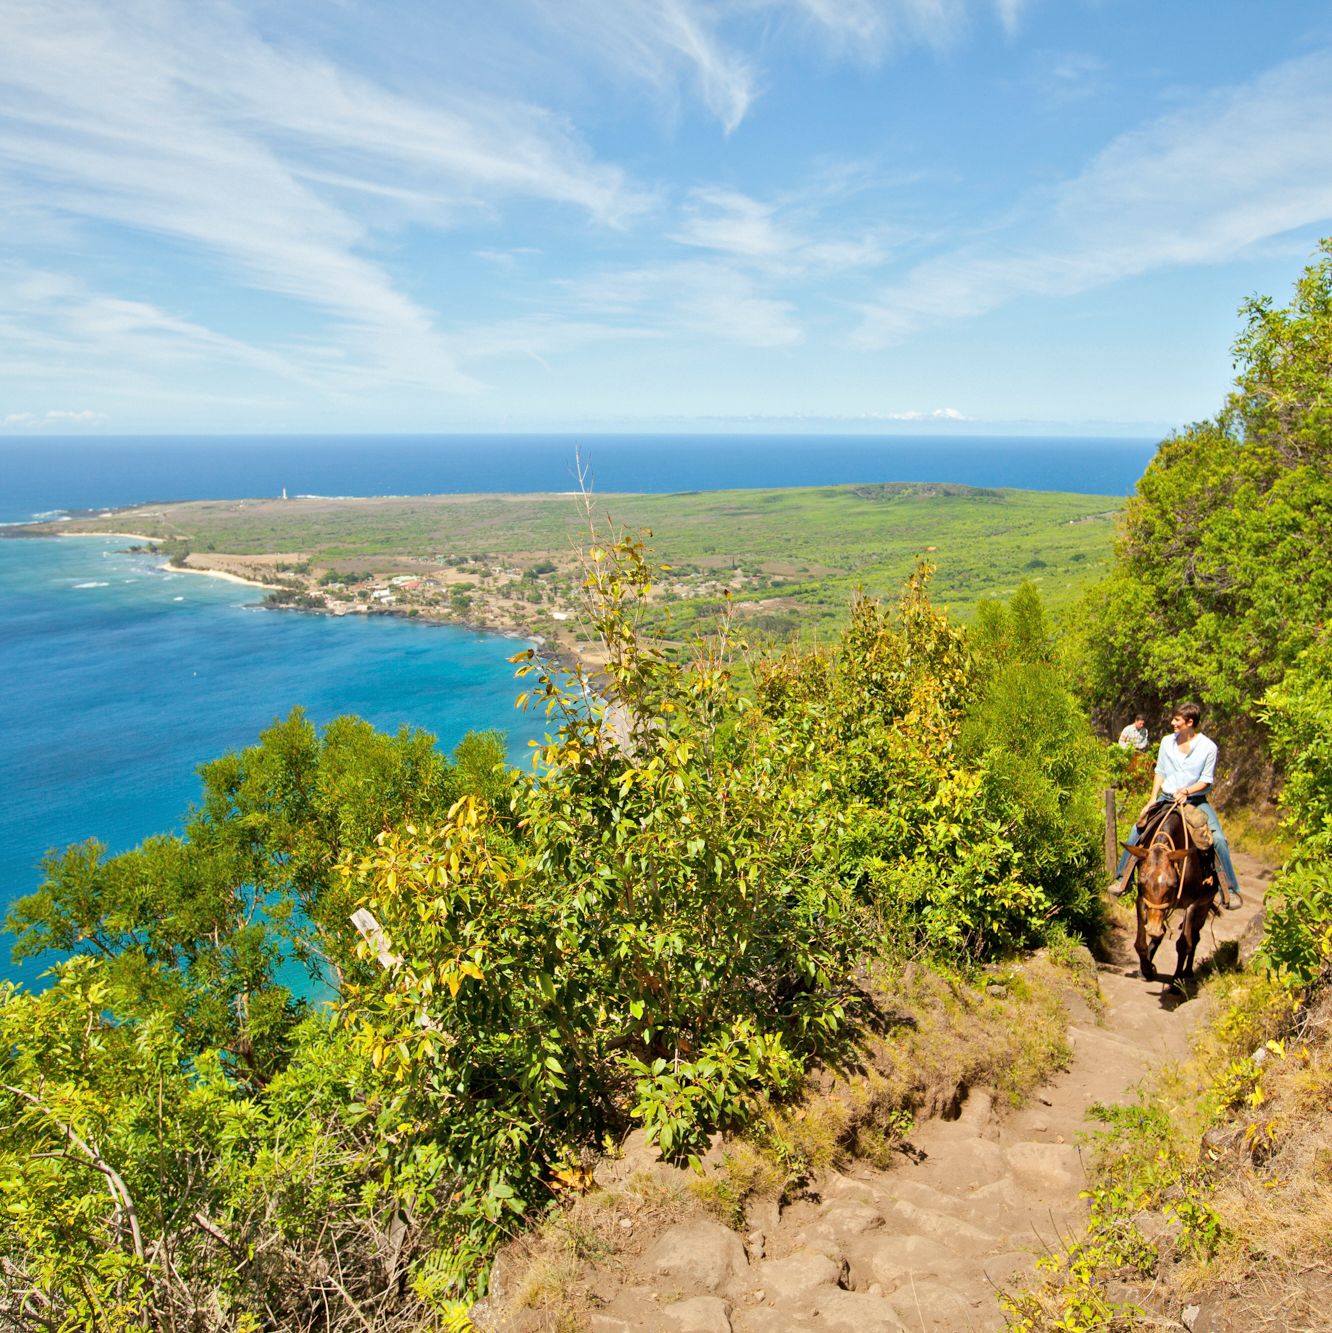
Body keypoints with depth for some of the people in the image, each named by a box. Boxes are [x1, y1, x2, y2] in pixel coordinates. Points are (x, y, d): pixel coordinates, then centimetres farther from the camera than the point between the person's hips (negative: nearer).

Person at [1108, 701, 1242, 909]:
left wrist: (1186, 791, -25)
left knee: (1218, 840, -19)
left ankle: (1230, 890, -2)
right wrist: (1153, 799, 0)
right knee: (1137, 831, -8)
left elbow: (1206, 780, -7)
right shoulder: (1167, 741, 1)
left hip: (1196, 800, -3)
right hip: (1167, 798, 3)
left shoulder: (1208, 747, -9)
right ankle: (1123, 880, 3)